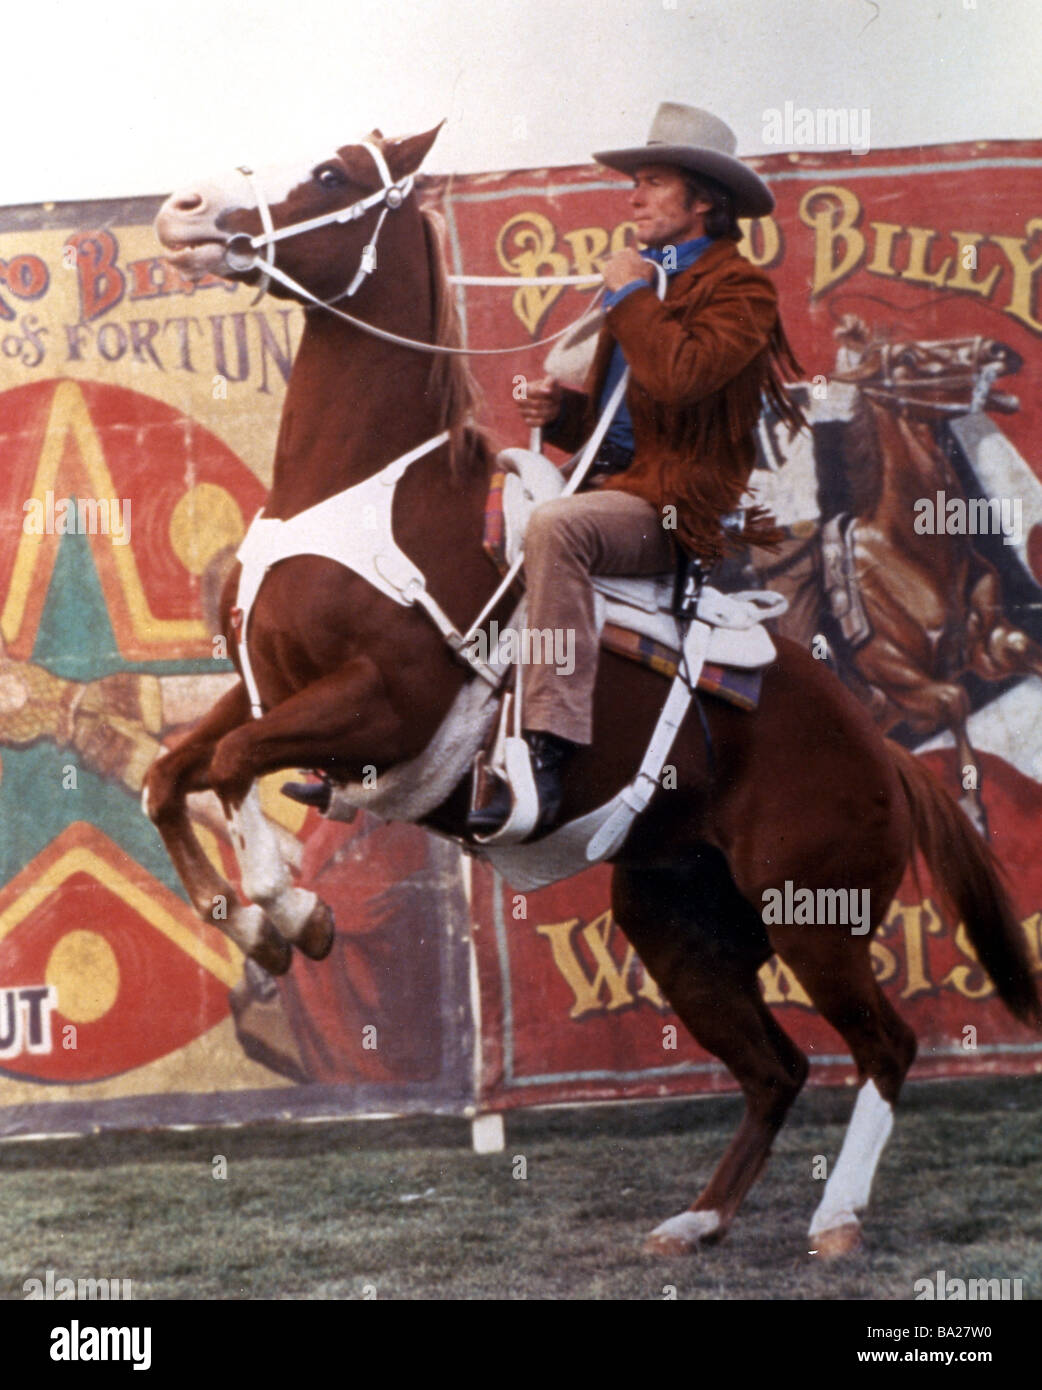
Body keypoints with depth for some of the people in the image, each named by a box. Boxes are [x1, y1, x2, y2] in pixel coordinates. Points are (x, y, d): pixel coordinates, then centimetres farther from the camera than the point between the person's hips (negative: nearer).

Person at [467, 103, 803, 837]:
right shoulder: (648, 281, 23)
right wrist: (561, 409, 8)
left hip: (676, 506, -9)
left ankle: (548, 750, -40)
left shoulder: (741, 290, -5)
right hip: (609, 484, 9)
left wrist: (630, 295, -10)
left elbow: (679, 376, -25)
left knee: (555, 526, -36)